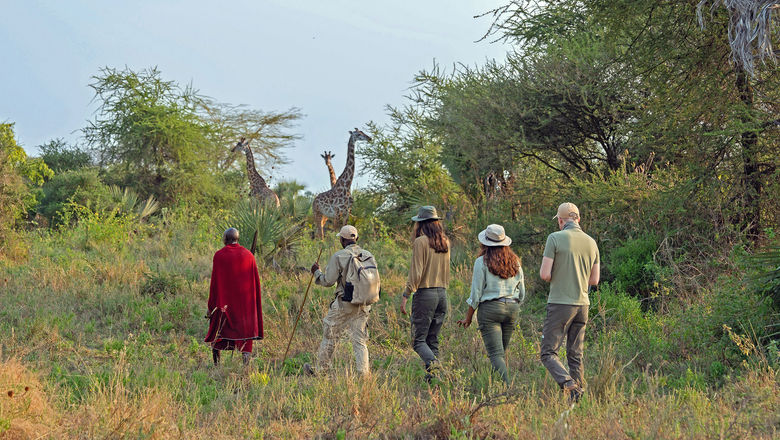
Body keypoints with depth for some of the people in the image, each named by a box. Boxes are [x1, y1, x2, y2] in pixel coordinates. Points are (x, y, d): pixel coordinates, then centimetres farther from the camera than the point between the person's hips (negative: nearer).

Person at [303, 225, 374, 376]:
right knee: (360, 340, 8)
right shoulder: (367, 255, 4)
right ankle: (364, 373, 0)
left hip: (344, 304, -4)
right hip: (363, 305, 4)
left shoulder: (338, 257, -11)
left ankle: (320, 369, 20)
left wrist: (317, 272, 9)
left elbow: (328, 281, -8)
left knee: (330, 336, 10)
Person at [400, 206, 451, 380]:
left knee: (418, 339, -4)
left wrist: (405, 295, -11)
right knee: (433, 339, 11)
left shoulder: (421, 242, -10)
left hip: (425, 293, -6)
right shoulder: (445, 242, 10)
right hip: (442, 293, 6)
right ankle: (433, 373, 3)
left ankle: (432, 362, -28)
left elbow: (416, 272, -14)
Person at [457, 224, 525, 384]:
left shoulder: (482, 262, -5)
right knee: (502, 351, 17)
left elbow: (476, 293, -5)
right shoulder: (515, 262, 9)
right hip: (512, 308, 5)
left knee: (495, 354, -8)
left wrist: (468, 318, 3)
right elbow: (522, 293, 13)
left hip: (490, 308, -5)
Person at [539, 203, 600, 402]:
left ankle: (569, 385, -24)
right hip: (582, 304, 5)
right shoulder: (591, 242, 8)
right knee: (575, 355, 11)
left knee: (548, 353, -2)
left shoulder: (555, 238, -8)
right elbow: (594, 280, 14)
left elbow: (545, 274, -11)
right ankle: (578, 397, 8)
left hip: (560, 304, -5)